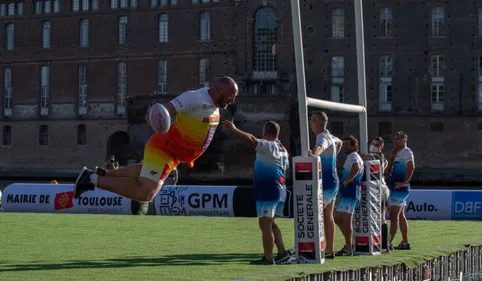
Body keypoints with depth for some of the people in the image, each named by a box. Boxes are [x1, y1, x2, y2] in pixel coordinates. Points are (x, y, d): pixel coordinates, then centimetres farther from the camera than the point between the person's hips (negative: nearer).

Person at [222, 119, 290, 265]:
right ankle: (282, 252, 15)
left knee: (265, 224, -7)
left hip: (267, 191, -10)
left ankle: (268, 258, -8)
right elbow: (286, 168, 24)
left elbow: (251, 140, -26)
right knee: (270, 224, 18)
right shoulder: (282, 149, 16)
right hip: (280, 190, 10)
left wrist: (234, 130, -26)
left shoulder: (268, 146, -11)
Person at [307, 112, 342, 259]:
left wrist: (314, 153, -64)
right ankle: (330, 250, 20)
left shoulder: (323, 137, -17)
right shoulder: (330, 136, 13)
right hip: (332, 182, 10)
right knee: (328, 216, 14)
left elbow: (320, 147, -43)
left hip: (325, 184, -10)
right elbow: (339, 142, 38)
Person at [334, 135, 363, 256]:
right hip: (346, 193, 11)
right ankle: (348, 244, 16)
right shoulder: (351, 157, 25)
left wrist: (347, 181, -22)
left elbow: (356, 167, -29)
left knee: (346, 219, -11)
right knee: (338, 219, 14)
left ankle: (348, 249, -10)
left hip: (350, 192, -11)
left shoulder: (353, 156, -8)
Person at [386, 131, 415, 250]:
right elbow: (389, 168, 15)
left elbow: (411, 167, -24)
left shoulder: (406, 152, -9)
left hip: (400, 188, -10)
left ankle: (389, 243, -19)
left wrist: (404, 182, -25)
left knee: (394, 214, -14)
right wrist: (392, 155, 6)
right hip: (394, 188, 10)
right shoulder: (397, 153, 20)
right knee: (400, 215, 14)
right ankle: (405, 243, 20)